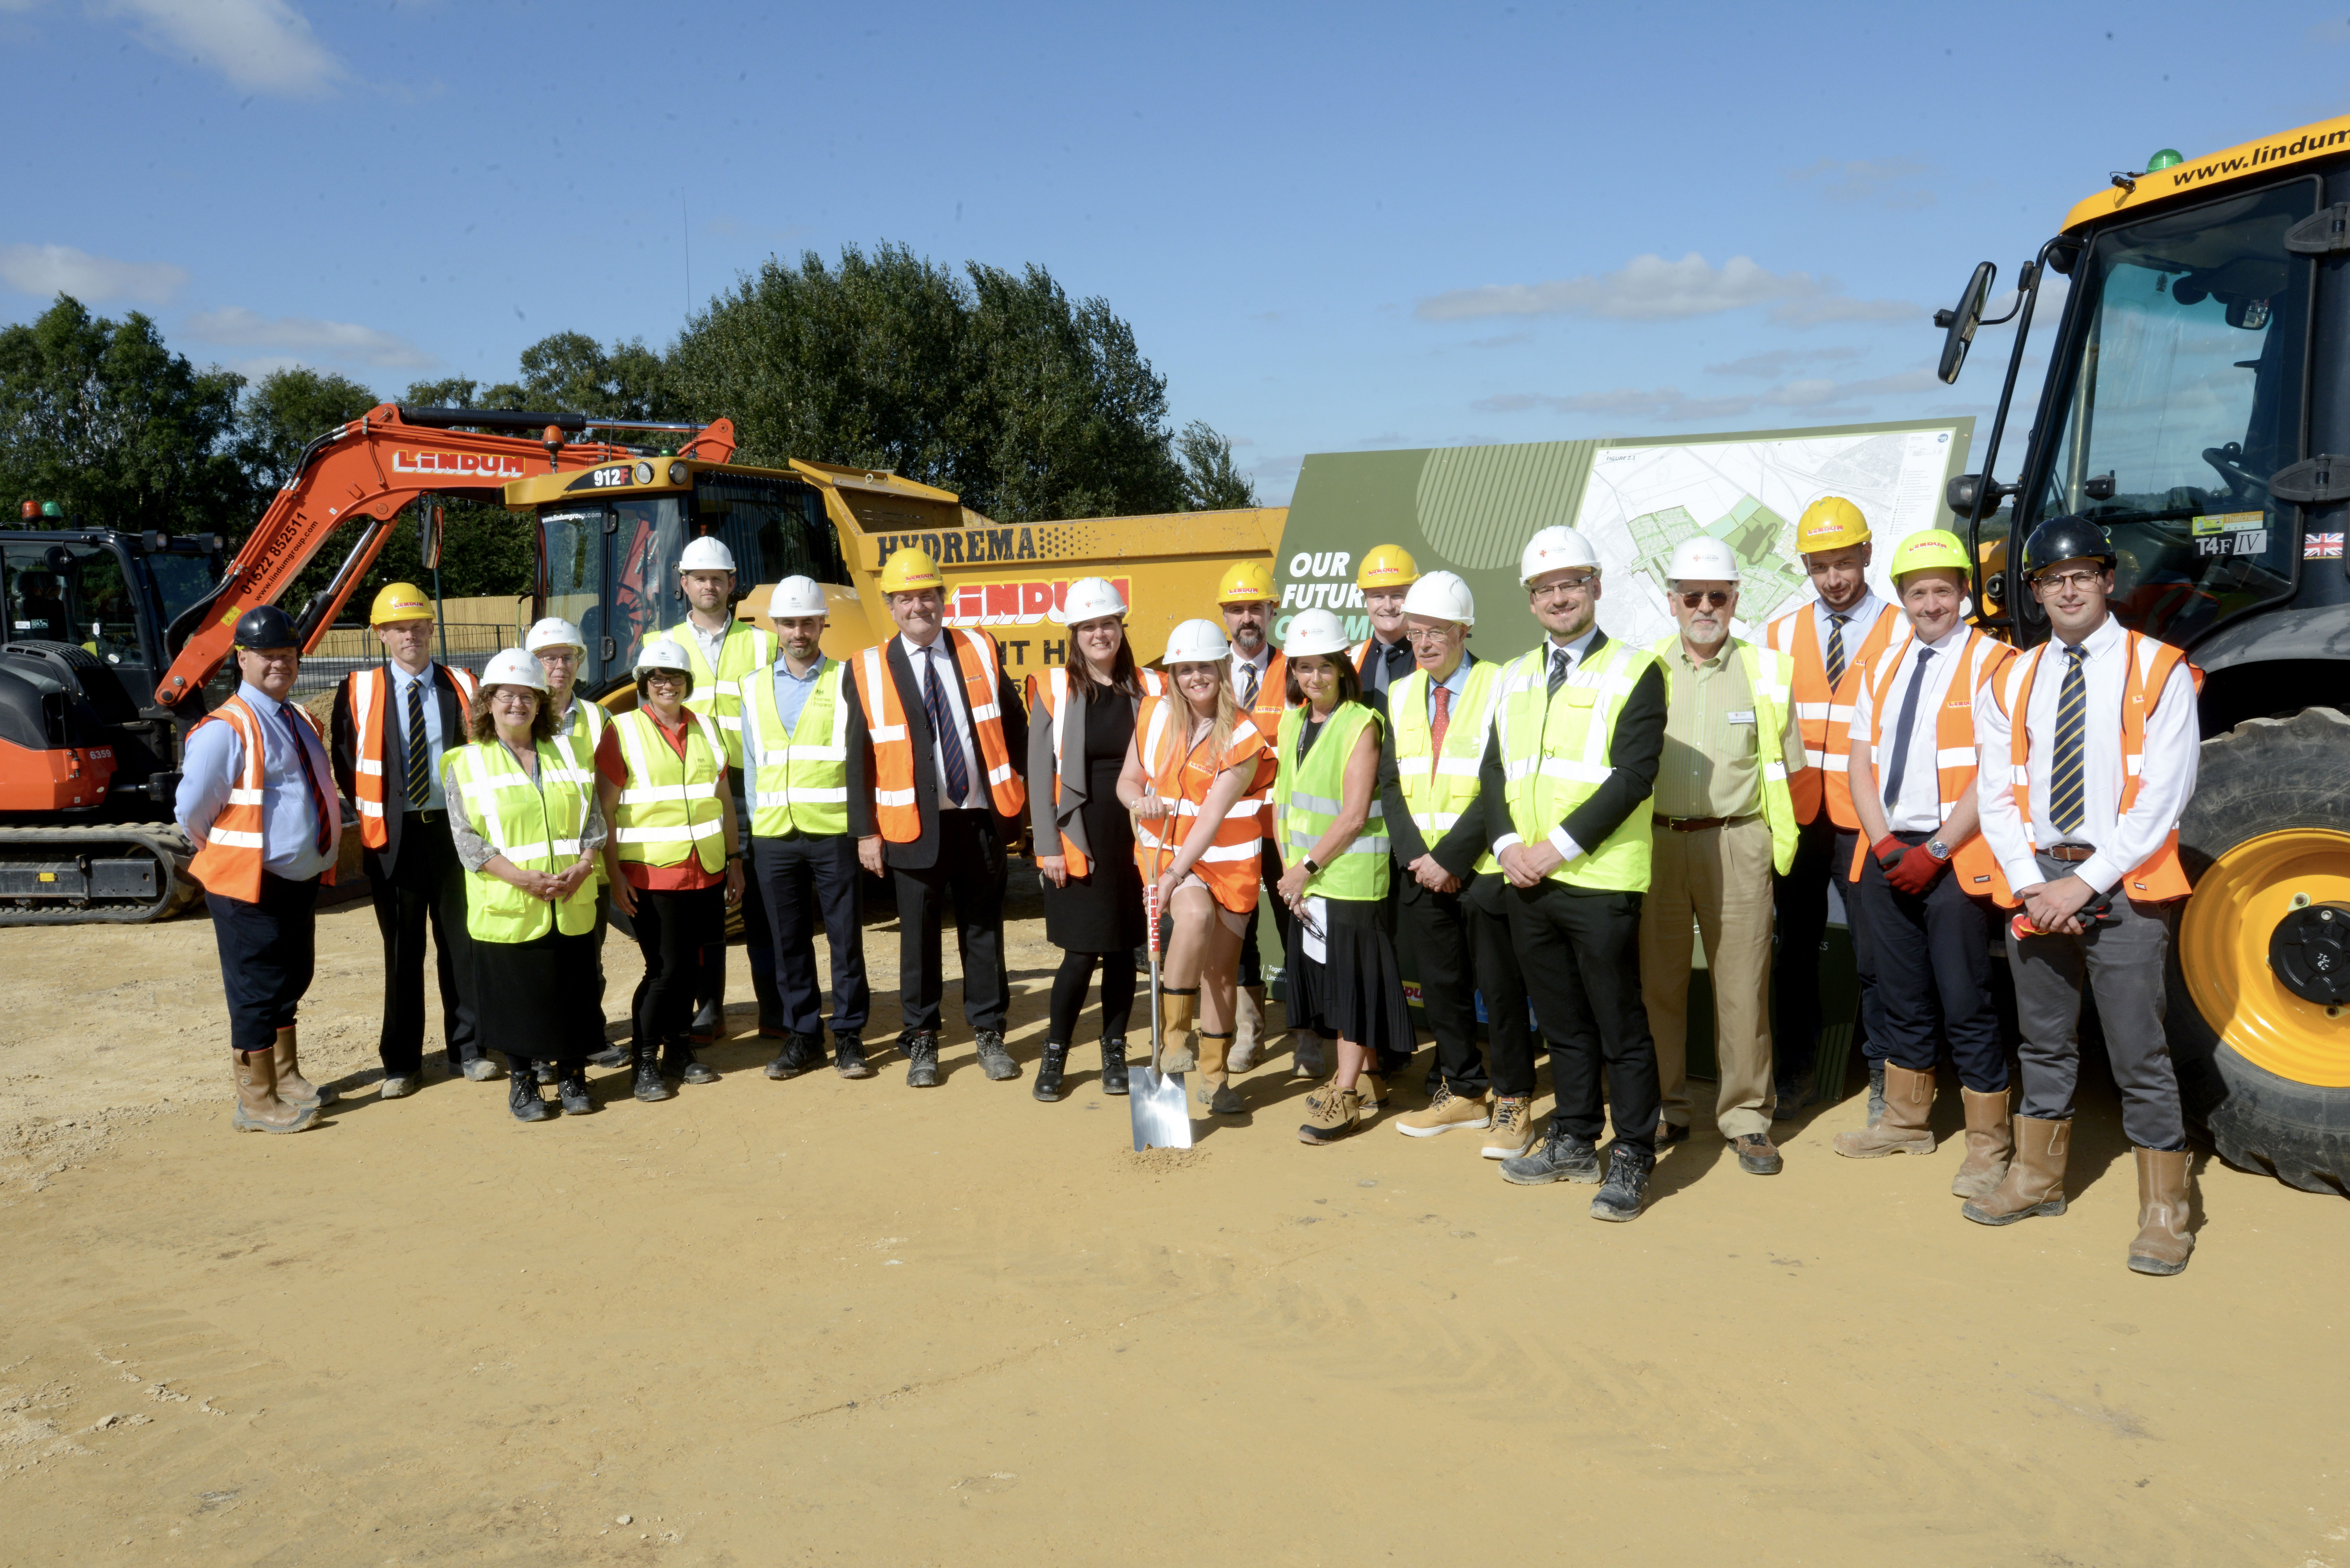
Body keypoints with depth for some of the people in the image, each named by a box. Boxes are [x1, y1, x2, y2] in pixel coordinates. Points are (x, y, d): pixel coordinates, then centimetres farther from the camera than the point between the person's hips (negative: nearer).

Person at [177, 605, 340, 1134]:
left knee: (291, 982, 18)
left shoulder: (301, 723, 11)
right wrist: (227, 855, 1)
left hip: (301, 880, 8)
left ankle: (287, 1081, 33)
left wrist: (323, 855, 14)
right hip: (251, 887, -8)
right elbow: (191, 811, -13)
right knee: (256, 992, 1)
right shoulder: (226, 730, -15)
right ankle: (256, 1103, 11)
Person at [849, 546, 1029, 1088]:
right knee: (919, 937, 6)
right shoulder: (869, 670, 0)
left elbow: (1014, 729, 9)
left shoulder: (981, 652, 5)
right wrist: (866, 830, -4)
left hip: (981, 819, 2)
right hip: (914, 826, -1)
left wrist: (1020, 797, 3)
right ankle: (921, 1042, 19)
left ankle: (989, 1034, 22)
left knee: (985, 930, 9)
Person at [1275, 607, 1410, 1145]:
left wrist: (1308, 867, -12)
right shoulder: (1292, 724, 11)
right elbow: (1283, 802, 12)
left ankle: (1346, 1095, 3)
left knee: (1354, 976, -2)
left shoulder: (1360, 724, -10)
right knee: (1324, 975, 13)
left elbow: (1354, 815, -16)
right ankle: (1366, 1078, 26)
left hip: (1351, 875, -7)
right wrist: (1290, 868, 1)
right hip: (1304, 879, 7)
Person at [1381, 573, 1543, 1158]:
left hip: (1484, 872, -5)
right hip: (1422, 873, 6)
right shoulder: (1401, 695, 11)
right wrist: (1416, 857, -5)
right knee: (1440, 987, 12)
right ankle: (1463, 1092, 26)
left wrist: (1449, 858, -16)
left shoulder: (1499, 688, -8)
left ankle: (1513, 1101, 14)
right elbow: (1391, 784, 9)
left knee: (1501, 989, 2)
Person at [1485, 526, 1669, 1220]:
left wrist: (1558, 847, -17)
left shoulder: (1634, 671, -4)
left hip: (1599, 880, -6)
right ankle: (1575, 1142, 27)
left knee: (1621, 1027, 1)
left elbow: (1634, 775, -13)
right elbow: (1493, 770, 14)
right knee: (1562, 1024, 15)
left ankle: (1632, 1159, 11)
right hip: (1526, 879, 6)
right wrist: (1508, 842, -4)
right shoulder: (1515, 677, 15)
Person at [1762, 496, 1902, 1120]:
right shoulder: (1782, 635, 10)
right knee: (1796, 948, 10)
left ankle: (1883, 1078, 16)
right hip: (1797, 817, 3)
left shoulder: (1900, 633, 0)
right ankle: (1797, 1071, 22)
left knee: (1874, 953, 2)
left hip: (1864, 821, -3)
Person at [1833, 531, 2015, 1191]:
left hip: (1956, 858, -6)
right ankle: (1906, 1120, 30)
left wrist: (1935, 851, -15)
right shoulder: (1883, 667, 14)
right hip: (1888, 855, 6)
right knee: (1904, 999, 16)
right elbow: (1860, 763, 10)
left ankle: (1988, 1147, 9)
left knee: (1966, 1006, -2)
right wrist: (1884, 844, -4)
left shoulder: (1991, 662, -5)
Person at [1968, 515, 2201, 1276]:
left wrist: (2087, 883, -15)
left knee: (2139, 1055, -3)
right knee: (2044, 1042, 15)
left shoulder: (2159, 671, -2)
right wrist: (2031, 885, -8)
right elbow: (1997, 793, 6)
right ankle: (2037, 1178, 29)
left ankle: (2165, 1212, 9)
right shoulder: (2011, 682, 10)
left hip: (2124, 886, -4)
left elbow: (2163, 795, -9)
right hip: (2035, 884, 4)